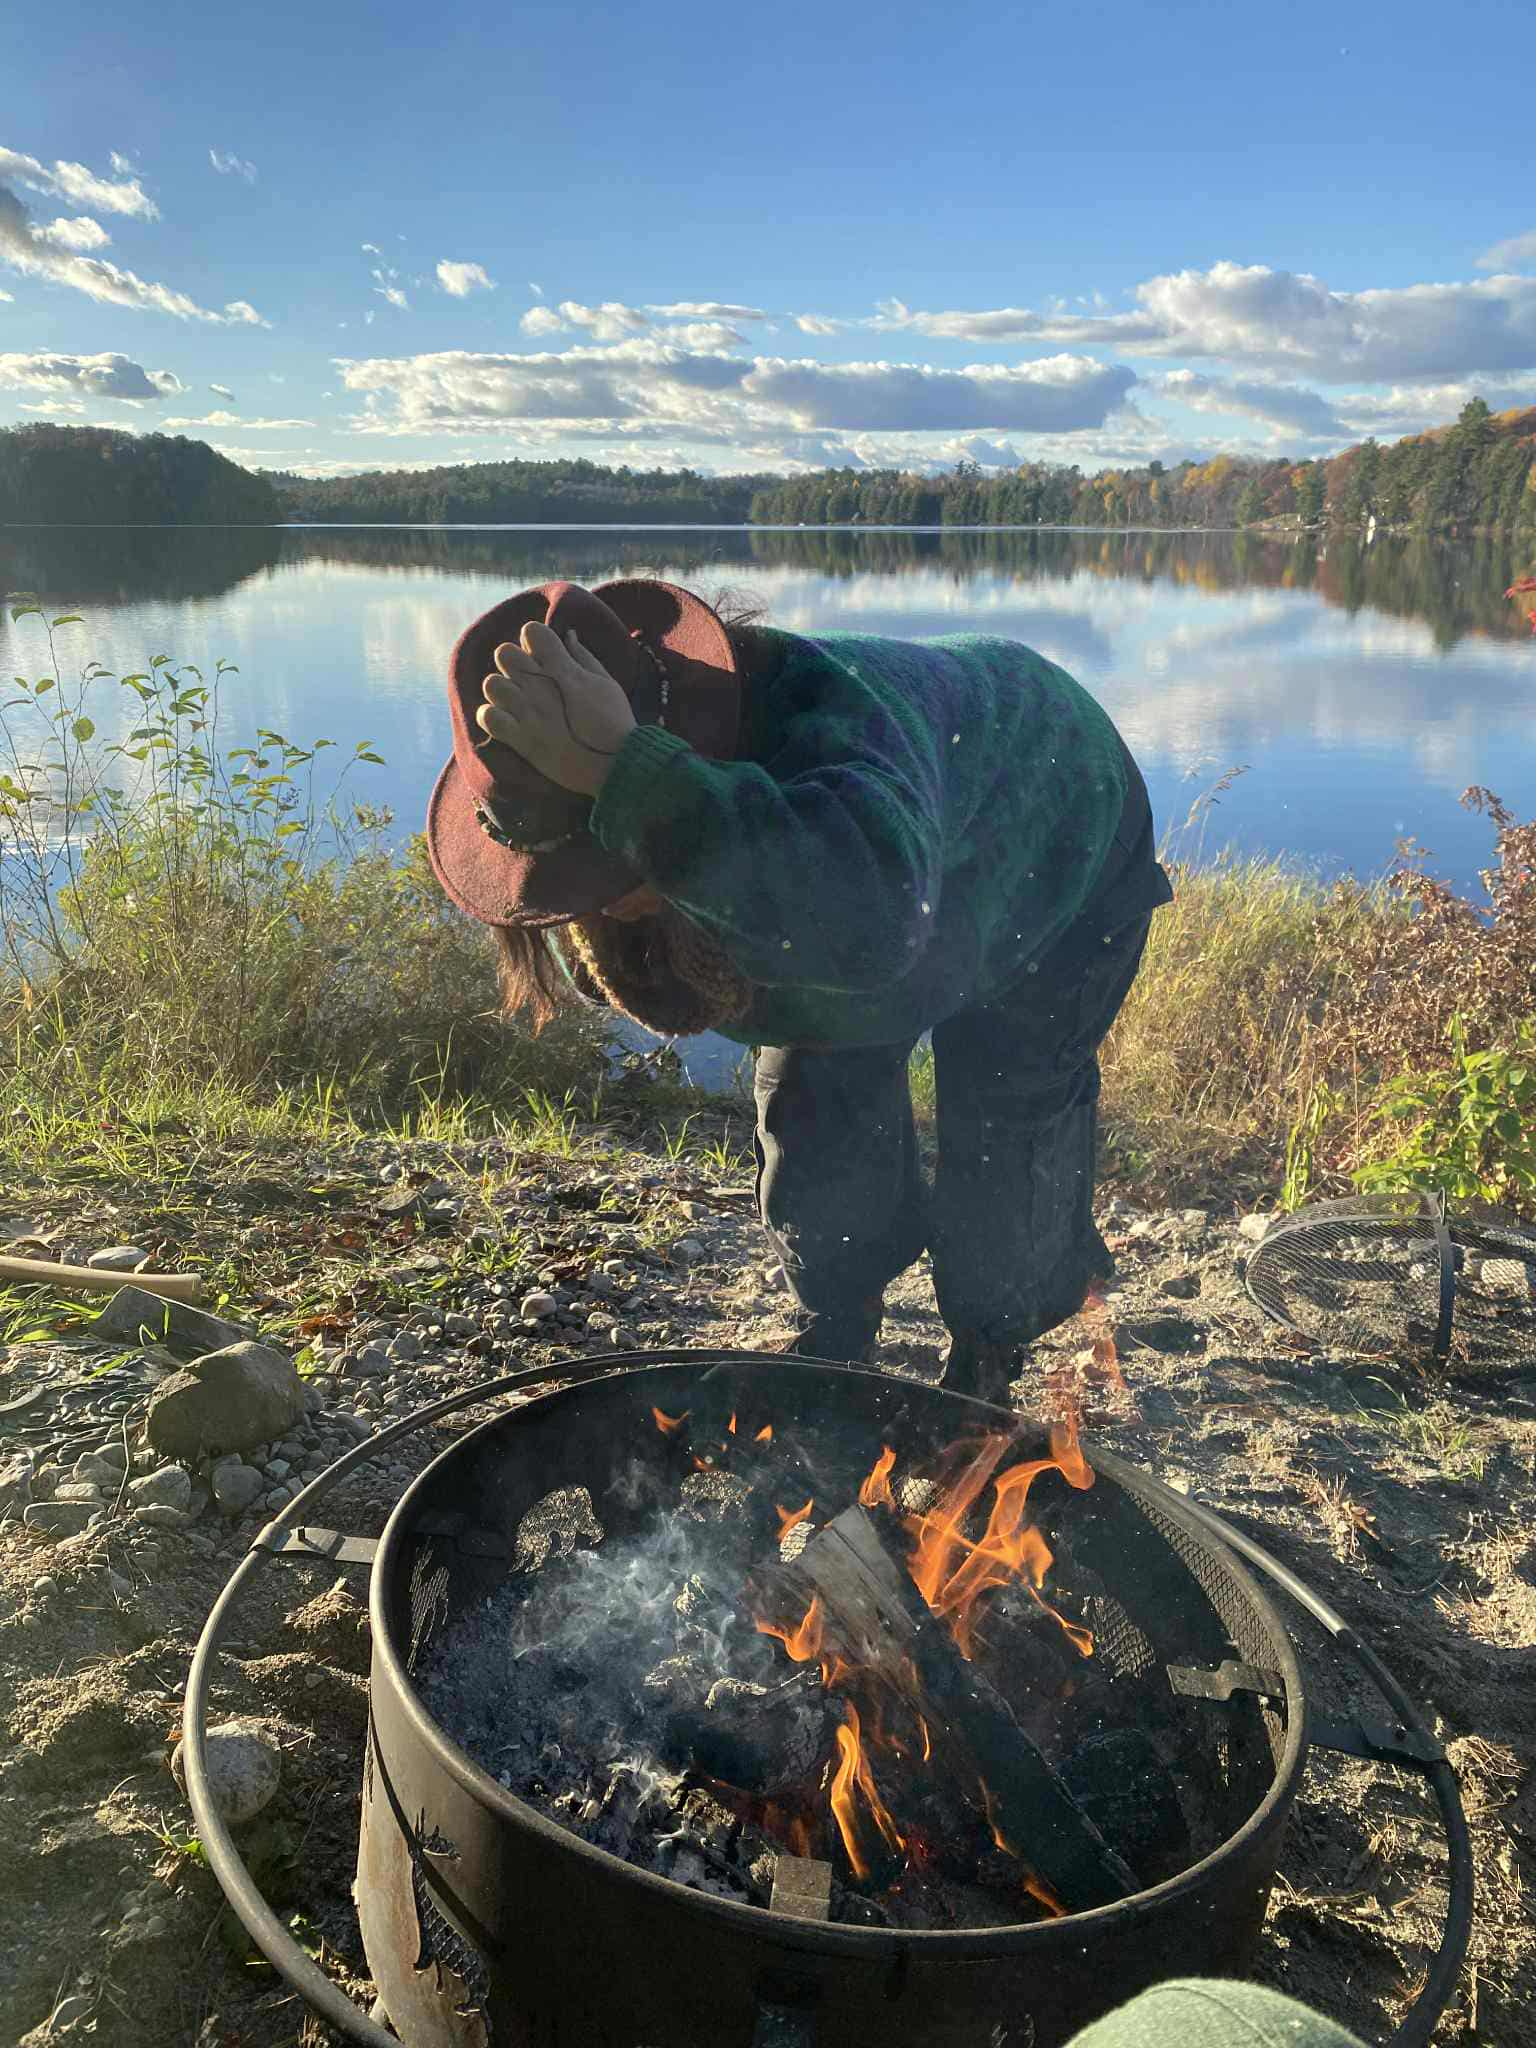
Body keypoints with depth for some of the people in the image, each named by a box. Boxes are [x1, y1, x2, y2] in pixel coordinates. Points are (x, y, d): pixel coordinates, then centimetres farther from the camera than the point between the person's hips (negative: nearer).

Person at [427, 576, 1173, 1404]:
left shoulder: (826, 713, -52)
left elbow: (866, 919, -74)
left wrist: (620, 769, -75)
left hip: (1056, 861, -5)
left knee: (1006, 1147, -4)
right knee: (815, 1121, 2)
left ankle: (990, 1359, 25)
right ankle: (834, 1341, 29)